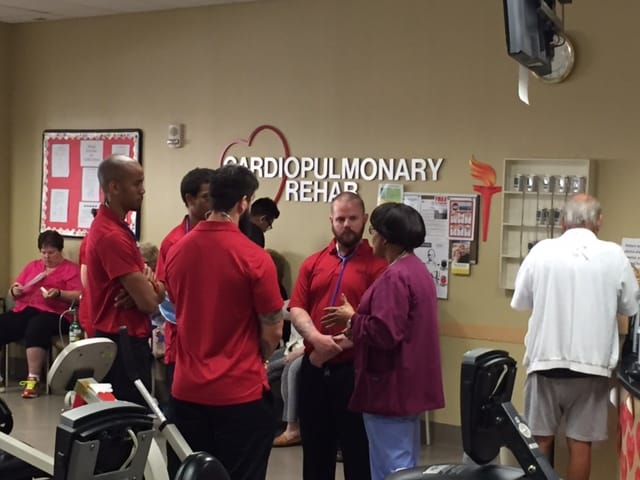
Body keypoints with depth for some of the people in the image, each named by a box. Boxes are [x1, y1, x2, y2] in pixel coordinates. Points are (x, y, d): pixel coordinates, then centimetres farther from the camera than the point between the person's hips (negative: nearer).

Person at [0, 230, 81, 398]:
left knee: (36, 327, -39)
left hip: (52, 314, -5)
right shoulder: (32, 266, 26)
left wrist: (58, 293, -19)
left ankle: (33, 380, -36)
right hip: (23, 311, 5)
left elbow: (78, 296, -3)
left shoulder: (72, 269, 8)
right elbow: (15, 291, 26)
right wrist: (14, 291, 2)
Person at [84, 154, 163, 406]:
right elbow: (149, 301, -22)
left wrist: (145, 278, -7)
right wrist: (150, 284, 1)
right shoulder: (112, 235, -21)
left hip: (119, 339, 10)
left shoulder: (111, 226, 12)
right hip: (123, 343, -10)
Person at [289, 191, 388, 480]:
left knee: (357, 448, 6)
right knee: (315, 447, 16)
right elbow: (296, 309, 2)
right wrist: (316, 338, -16)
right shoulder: (312, 263, 10)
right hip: (314, 367, 5)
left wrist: (338, 346, -15)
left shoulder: (377, 264, -5)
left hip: (354, 368, -5)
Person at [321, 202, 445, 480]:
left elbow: (383, 333, -26)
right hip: (408, 384, 11)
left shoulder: (395, 276, -20)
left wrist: (351, 318, -10)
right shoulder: (417, 269, 12)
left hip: (391, 387, -11)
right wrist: (354, 329, 14)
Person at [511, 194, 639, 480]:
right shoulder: (614, 255, -4)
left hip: (546, 360, 0)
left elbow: (520, 302, 3)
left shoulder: (542, 251, -6)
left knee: (541, 439, 11)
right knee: (580, 442, 9)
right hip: (592, 363, 0)